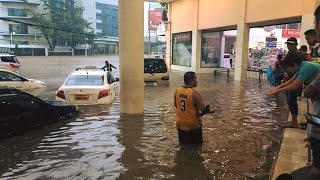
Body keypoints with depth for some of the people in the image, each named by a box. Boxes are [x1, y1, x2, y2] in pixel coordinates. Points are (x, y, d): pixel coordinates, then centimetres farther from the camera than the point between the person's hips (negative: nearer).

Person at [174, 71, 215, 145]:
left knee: (183, 142, 23)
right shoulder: (195, 93, -20)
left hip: (180, 124, 5)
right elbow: (203, 110, -18)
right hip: (193, 125, -5)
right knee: (197, 143, 17)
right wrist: (210, 111, 3)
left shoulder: (177, 91, -3)